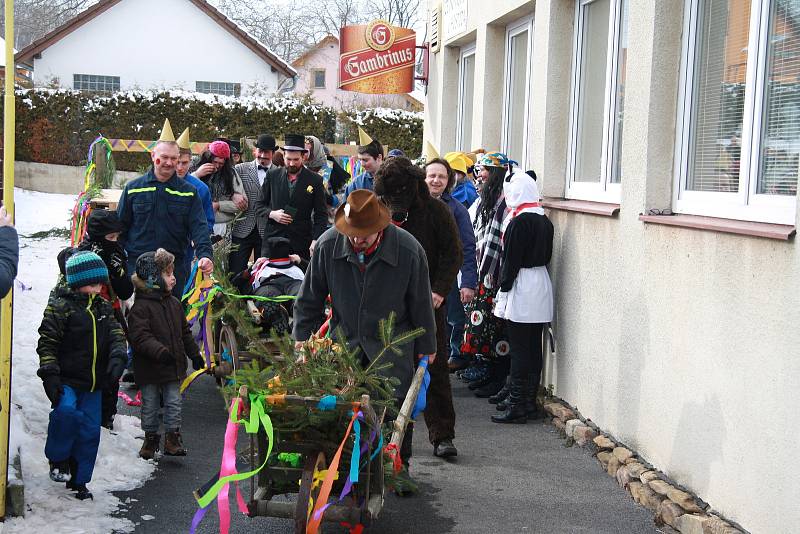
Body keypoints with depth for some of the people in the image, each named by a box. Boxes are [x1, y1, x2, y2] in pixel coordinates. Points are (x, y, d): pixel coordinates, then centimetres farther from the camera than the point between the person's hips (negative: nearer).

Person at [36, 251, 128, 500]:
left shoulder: (103, 307, 12)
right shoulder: (61, 307, -7)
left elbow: (117, 335, 10)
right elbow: (47, 343, -8)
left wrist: (118, 357, -11)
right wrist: (50, 376, -16)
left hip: (93, 384, 6)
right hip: (66, 380, -6)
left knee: (90, 431, 5)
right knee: (67, 411, -31)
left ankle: (79, 480, 20)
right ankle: (58, 459, -6)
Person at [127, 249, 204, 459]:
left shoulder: (174, 304, 7)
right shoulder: (141, 307, -16)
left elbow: (185, 332, 16)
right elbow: (139, 336, -25)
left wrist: (195, 354, 17)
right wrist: (159, 351, -36)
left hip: (174, 366, 5)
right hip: (149, 369, -5)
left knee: (173, 402, 7)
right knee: (150, 404, 9)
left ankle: (173, 437, 17)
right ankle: (151, 437, 23)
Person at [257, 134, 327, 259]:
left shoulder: (315, 180, 1)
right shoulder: (272, 176, 8)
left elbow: (321, 215, 2)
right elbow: (260, 205, 14)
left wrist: (316, 241, -10)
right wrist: (271, 214, -8)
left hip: (302, 244, -2)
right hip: (273, 239, 2)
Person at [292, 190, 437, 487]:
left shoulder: (408, 250, -18)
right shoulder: (328, 245, -14)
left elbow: (421, 303, -4)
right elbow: (309, 298, 0)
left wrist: (426, 346, 4)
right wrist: (302, 339, 1)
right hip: (345, 338, 2)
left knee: (396, 406, -4)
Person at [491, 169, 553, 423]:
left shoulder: (519, 221, -16)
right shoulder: (544, 219, 11)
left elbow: (511, 260, -16)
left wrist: (503, 290, -10)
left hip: (522, 288, -9)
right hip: (542, 285, 9)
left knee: (519, 348, -6)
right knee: (534, 346, 12)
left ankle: (517, 405, -4)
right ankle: (529, 400, 20)